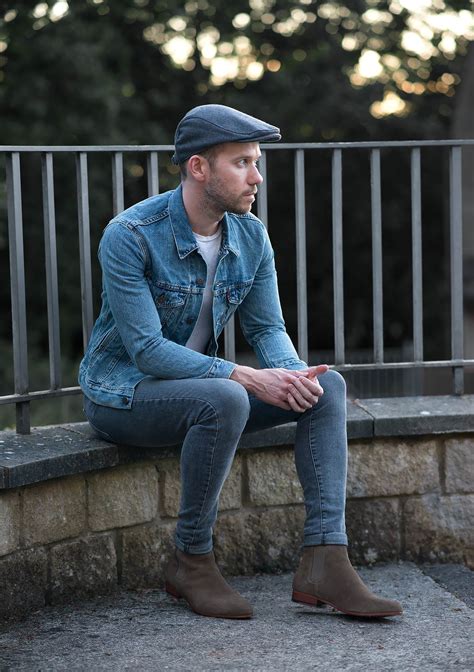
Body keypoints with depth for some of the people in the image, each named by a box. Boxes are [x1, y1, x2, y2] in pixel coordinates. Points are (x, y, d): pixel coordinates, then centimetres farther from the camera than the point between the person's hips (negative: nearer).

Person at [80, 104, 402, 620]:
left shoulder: (252, 237, 0)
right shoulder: (129, 236, -21)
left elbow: (267, 328, 3)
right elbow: (146, 349, -24)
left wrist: (292, 373, -21)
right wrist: (246, 377, -30)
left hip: (197, 383, 7)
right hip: (121, 394, -7)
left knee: (326, 386, -11)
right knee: (224, 400, -37)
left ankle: (324, 561, -19)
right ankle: (190, 563, -19)